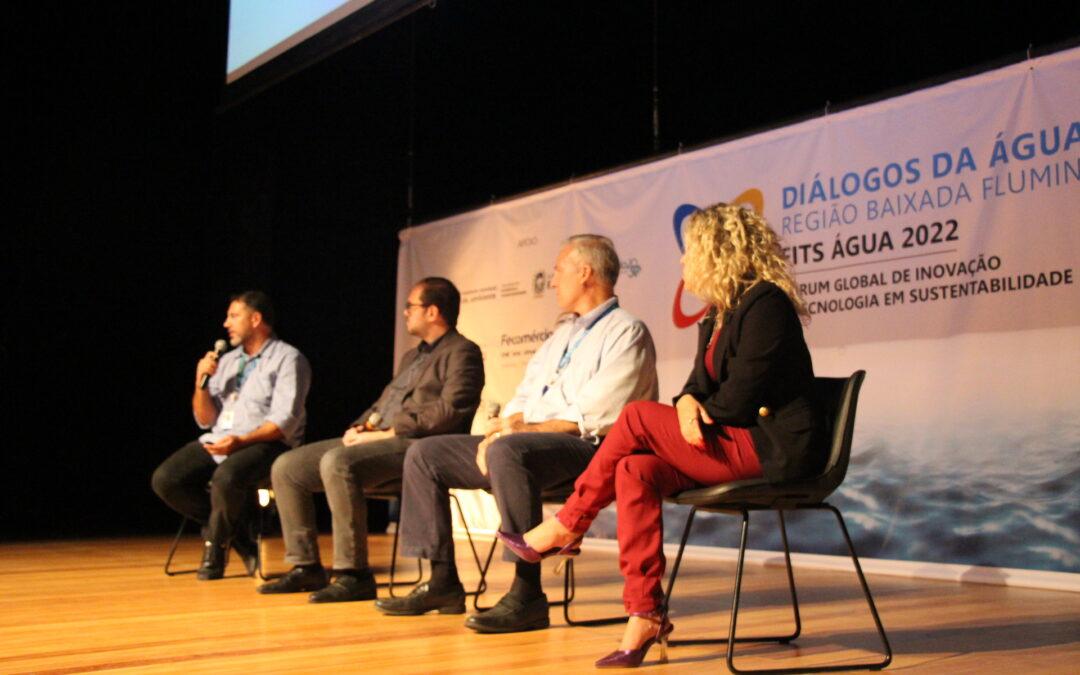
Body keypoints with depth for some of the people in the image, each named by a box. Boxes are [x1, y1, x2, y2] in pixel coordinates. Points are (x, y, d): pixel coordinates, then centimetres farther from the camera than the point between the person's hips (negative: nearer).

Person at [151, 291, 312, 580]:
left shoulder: (287, 359, 1)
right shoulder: (227, 361, 21)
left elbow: (285, 421, -11)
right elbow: (206, 420, 17)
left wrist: (241, 441, -24)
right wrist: (201, 382, 1)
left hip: (265, 444, -7)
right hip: (217, 441, 7)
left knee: (225, 478, -36)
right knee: (165, 479, -16)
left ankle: (216, 544, -7)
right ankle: (236, 534, -3)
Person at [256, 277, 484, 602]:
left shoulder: (462, 352, -2)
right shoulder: (412, 356, 28)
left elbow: (449, 412, -16)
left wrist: (389, 433, -17)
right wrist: (360, 427, 6)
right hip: (377, 439, 10)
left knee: (337, 463, -35)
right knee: (286, 467, 0)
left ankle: (354, 575, -28)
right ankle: (306, 567, 4)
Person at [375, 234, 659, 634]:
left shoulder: (626, 332, -3)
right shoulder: (561, 336, 26)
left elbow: (595, 415, -16)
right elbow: (524, 398, 21)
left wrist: (529, 427, -18)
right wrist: (503, 426, 0)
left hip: (584, 450, -9)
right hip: (527, 440, 9)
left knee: (507, 451, -40)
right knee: (424, 454, 2)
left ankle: (527, 595, -34)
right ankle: (443, 582, 1)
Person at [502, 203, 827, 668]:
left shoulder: (766, 304, -11)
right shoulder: (718, 316, 18)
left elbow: (740, 398, -17)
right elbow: (700, 384, 14)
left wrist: (699, 415, -3)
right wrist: (687, 404, -9)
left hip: (774, 449, -9)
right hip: (737, 446, 9)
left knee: (637, 418, -17)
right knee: (635, 471, -15)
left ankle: (563, 528, -2)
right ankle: (644, 616, -17)